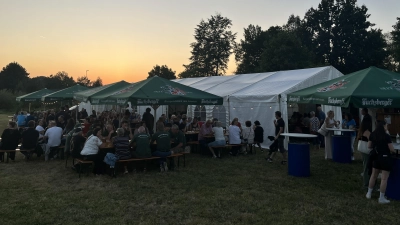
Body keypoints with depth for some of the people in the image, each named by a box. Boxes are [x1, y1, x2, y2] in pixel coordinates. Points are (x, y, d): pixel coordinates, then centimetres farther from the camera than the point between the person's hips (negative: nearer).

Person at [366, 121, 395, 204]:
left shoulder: (372, 135, 1)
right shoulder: (387, 136, -15)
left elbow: (369, 146, 8)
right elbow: (391, 149, -11)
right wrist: (394, 151, 10)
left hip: (376, 157, 6)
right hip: (385, 158, -6)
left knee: (373, 175, 19)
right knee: (384, 178, 1)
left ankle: (369, 193, 26)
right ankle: (381, 198, 5)